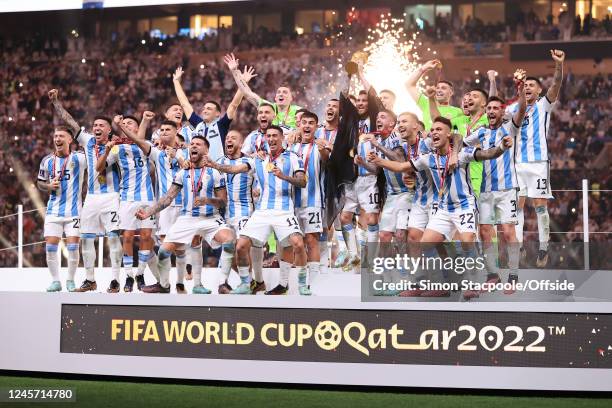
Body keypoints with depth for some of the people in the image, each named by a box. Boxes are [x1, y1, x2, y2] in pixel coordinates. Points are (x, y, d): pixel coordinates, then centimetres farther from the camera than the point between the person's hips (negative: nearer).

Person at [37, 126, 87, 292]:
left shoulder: (79, 158, -4)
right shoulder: (47, 161, 7)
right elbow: (40, 183, 16)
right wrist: (49, 186, -4)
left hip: (73, 210, -3)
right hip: (53, 209, 3)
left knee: (73, 246, -6)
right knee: (50, 246, -3)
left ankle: (71, 281, 10)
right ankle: (55, 281, 11)